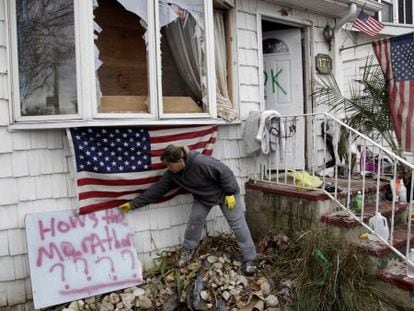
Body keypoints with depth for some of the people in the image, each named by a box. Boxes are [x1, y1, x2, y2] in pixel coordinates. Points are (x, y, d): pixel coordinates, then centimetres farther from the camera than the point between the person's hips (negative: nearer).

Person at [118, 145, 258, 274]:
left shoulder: (200, 162, -38)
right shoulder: (172, 174, -15)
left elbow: (224, 172, -30)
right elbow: (156, 189, -10)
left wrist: (230, 193, -23)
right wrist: (133, 204, -11)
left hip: (224, 192, -5)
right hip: (202, 197, 6)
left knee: (237, 224, -3)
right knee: (194, 220, -2)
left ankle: (250, 259, 4)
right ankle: (187, 251, 20)